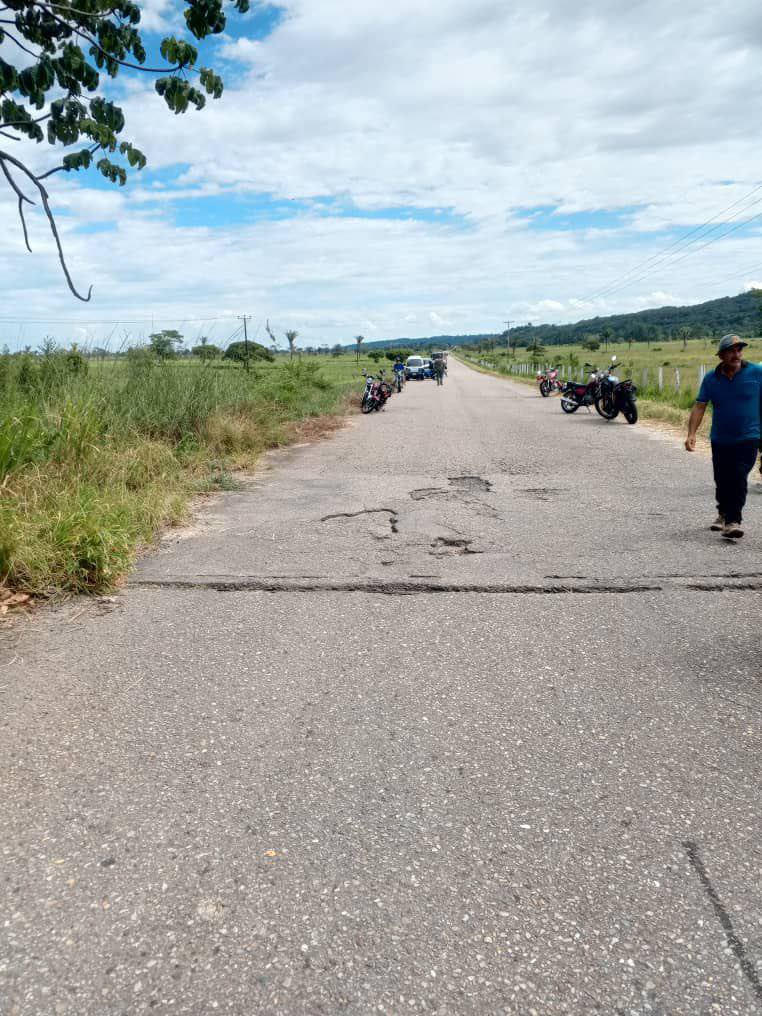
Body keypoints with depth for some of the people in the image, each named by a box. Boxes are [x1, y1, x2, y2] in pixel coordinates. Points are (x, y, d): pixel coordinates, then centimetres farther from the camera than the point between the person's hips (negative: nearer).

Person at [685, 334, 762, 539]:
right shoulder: (711, 378, 0)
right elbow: (699, 406, -3)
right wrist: (691, 433, -14)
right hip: (720, 439, 3)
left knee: (738, 479, -14)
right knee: (722, 481, 12)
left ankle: (733, 521, -8)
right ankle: (723, 514, 35)